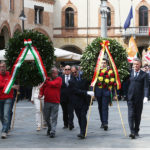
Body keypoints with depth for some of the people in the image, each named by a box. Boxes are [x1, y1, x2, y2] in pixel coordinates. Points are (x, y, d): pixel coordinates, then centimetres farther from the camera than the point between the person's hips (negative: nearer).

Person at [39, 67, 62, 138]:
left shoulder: (59, 79, 0)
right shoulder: (47, 78, 8)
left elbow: (53, 84, -16)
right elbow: (42, 87, 13)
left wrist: (46, 81, -3)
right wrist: (41, 94, -5)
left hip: (55, 102, -3)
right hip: (47, 101, 3)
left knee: (54, 118, -5)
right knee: (46, 117, 11)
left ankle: (53, 131, -3)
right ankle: (49, 127, 34)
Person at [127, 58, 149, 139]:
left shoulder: (144, 74, 2)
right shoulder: (129, 73, 7)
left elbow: (146, 87, -5)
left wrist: (145, 96, -19)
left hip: (139, 98, 0)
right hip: (130, 98, 0)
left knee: (138, 115, 8)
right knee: (131, 115, -9)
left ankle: (136, 131, 20)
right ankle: (132, 132, -14)